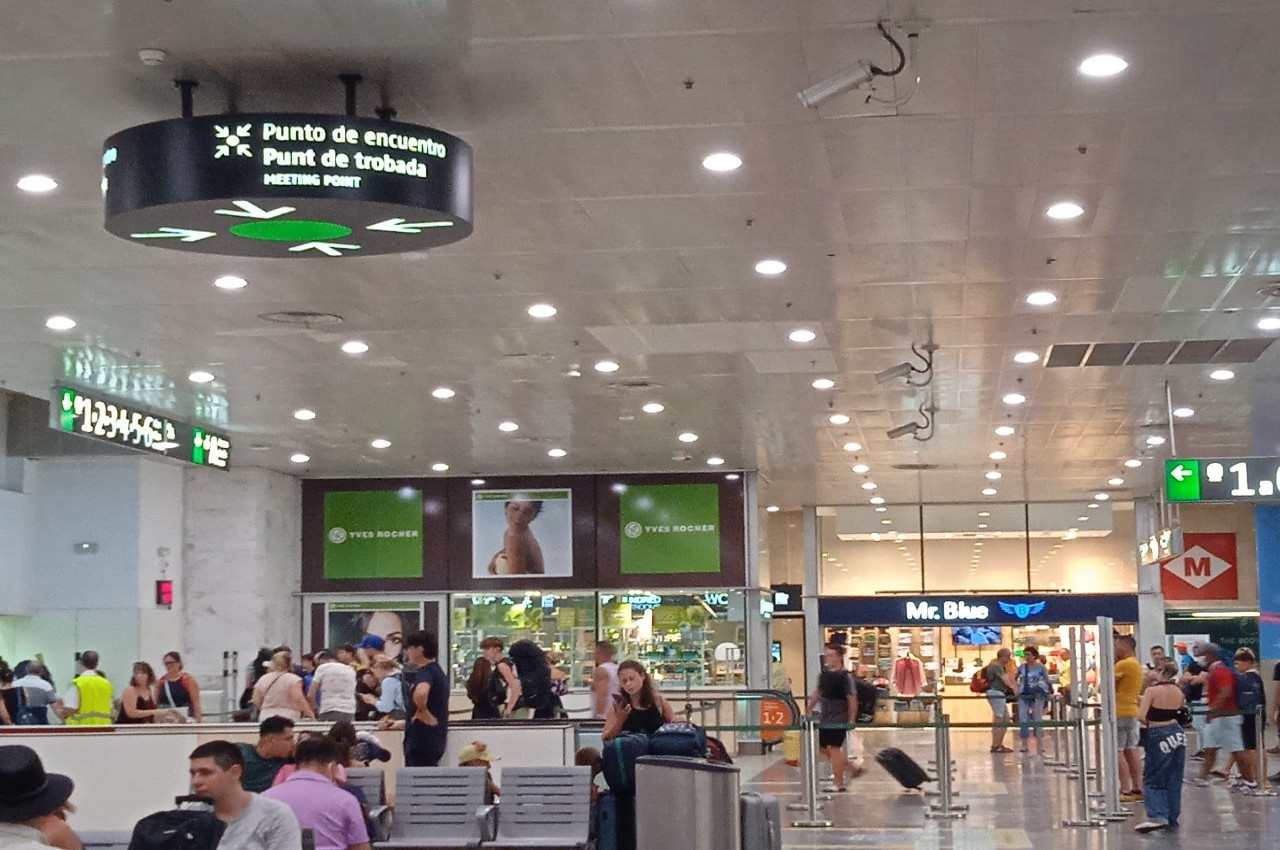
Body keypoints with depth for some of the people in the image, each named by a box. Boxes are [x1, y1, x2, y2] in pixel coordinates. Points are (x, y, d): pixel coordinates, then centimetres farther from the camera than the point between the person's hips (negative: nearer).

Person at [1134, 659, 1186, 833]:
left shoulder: (1152, 691, -13)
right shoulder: (1179, 692, 3)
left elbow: (1141, 716, -18)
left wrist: (1150, 724, 1)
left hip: (1157, 736, -6)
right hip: (1177, 733, 6)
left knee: (1152, 779, 1)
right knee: (1173, 779, 13)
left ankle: (1157, 815, -14)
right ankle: (1172, 818, 16)